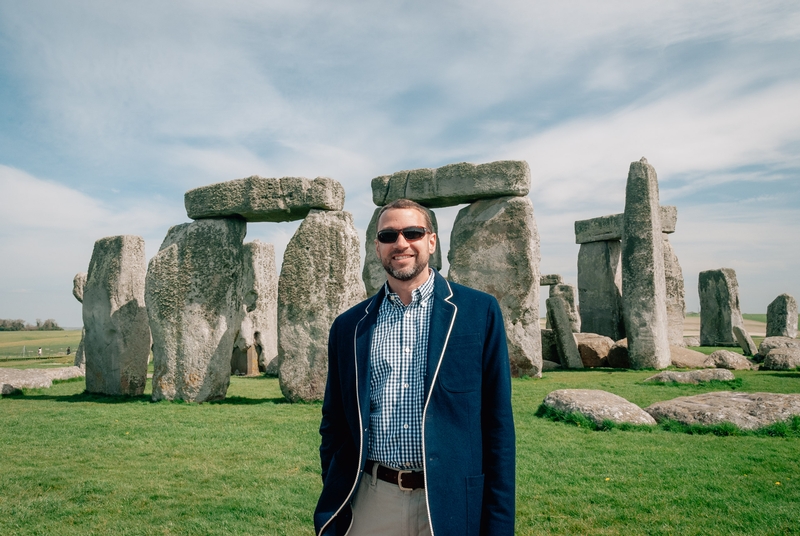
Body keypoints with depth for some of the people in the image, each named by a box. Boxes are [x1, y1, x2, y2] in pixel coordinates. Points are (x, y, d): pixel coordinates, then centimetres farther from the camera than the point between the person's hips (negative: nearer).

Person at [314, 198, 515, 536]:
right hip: (371, 503, 2)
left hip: (450, 504, -1)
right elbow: (333, 425, 9)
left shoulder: (479, 312, -3)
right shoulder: (349, 327, 4)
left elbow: (498, 423, -4)